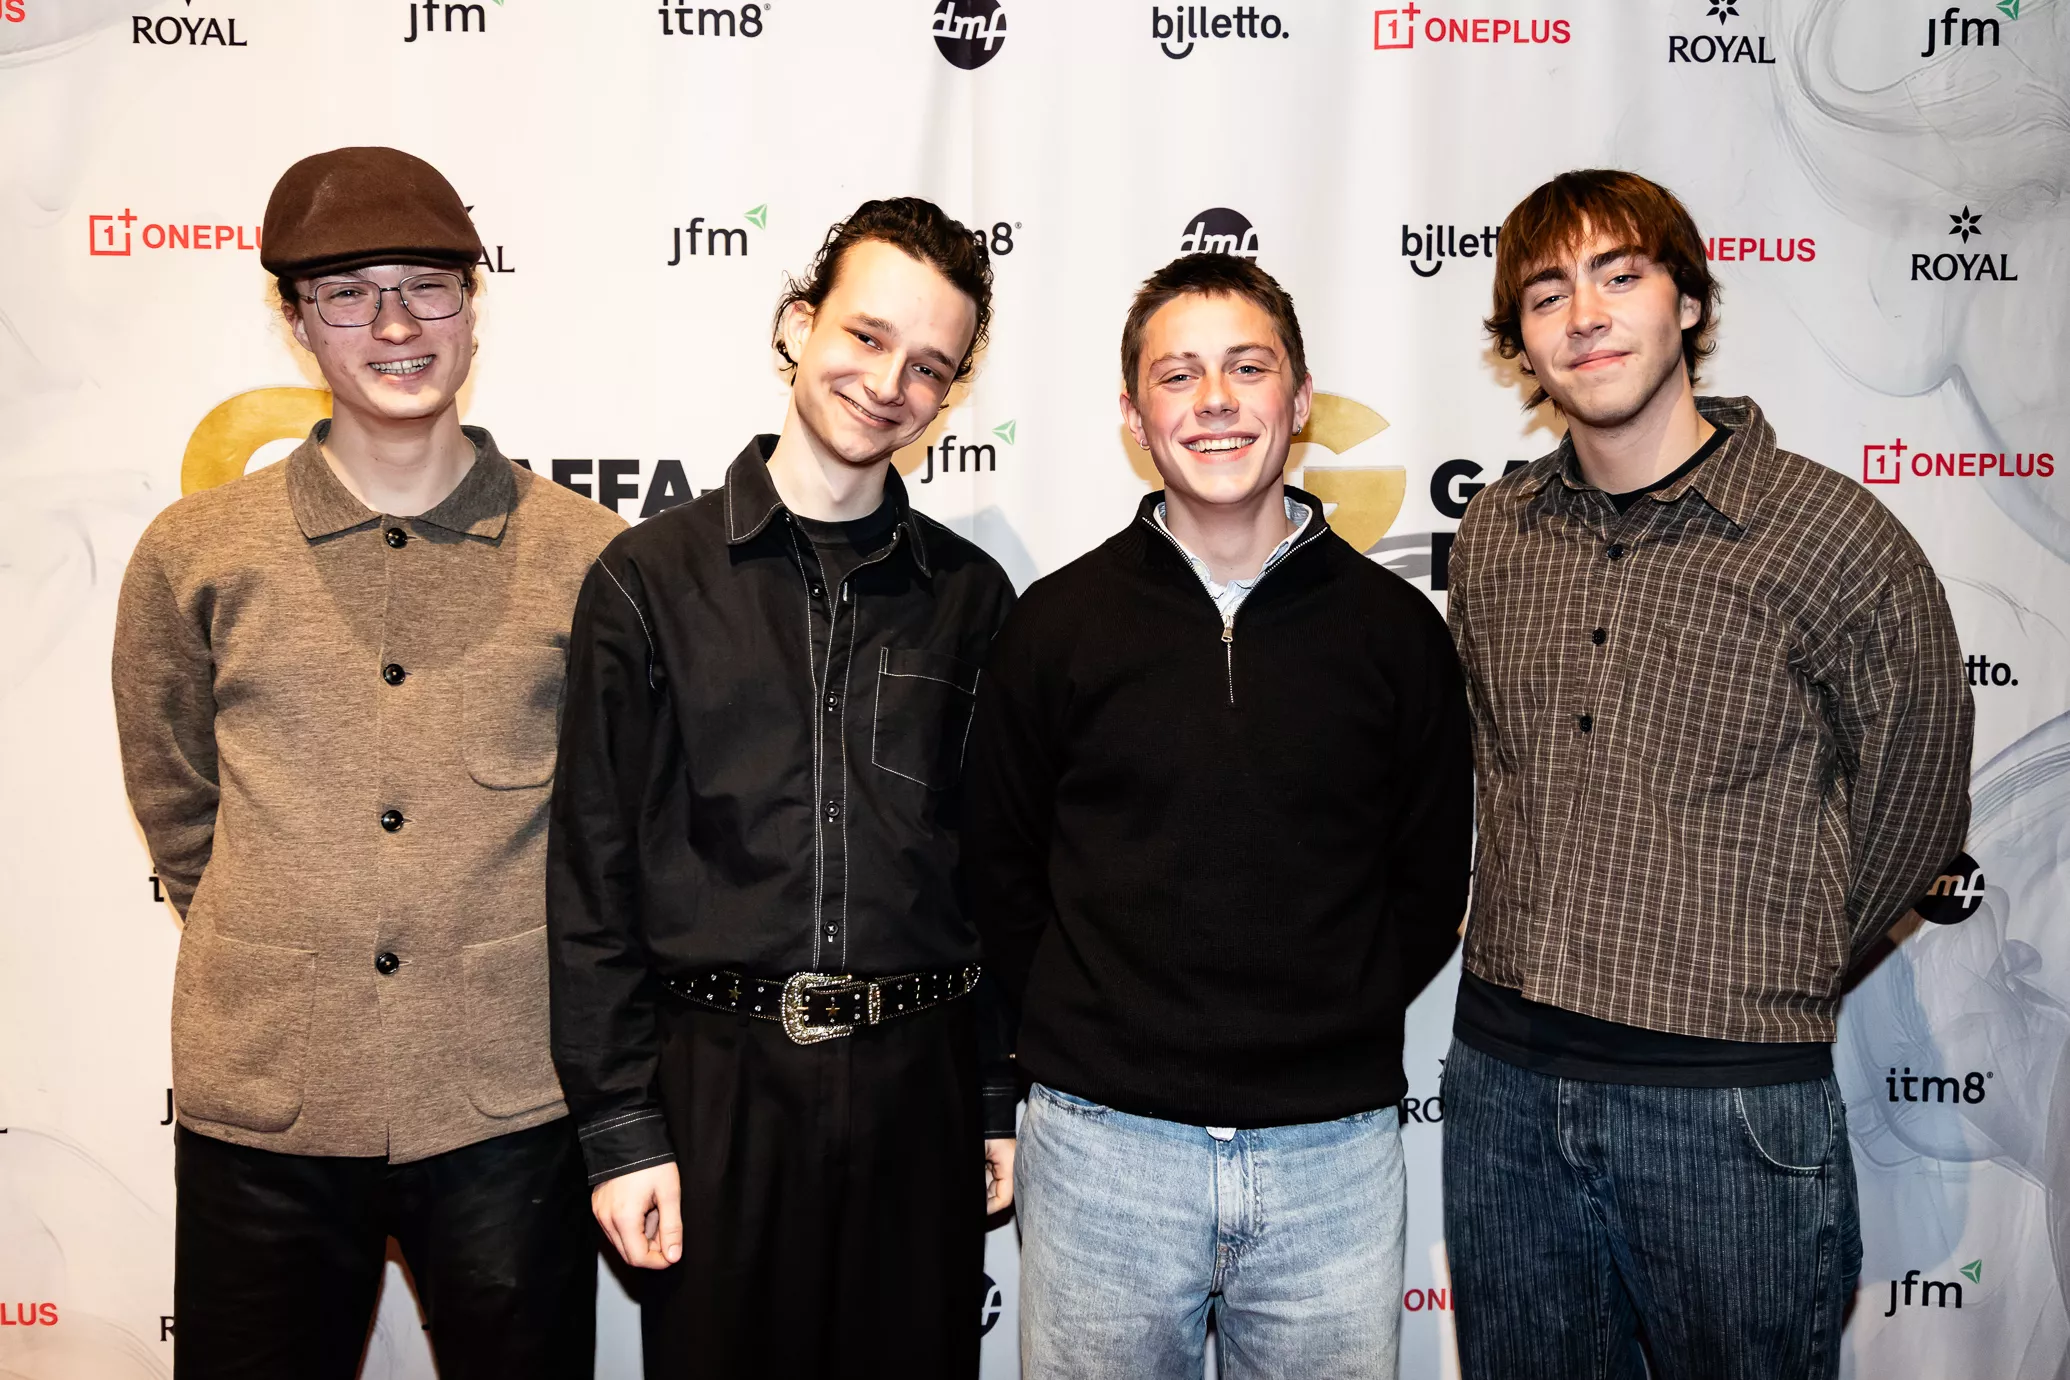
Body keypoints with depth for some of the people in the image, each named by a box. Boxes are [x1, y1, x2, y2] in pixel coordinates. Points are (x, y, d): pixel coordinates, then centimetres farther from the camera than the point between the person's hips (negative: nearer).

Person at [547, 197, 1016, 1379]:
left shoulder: (971, 597, 4)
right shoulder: (651, 577, -2)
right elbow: (595, 872, -2)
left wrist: (1006, 1100, 6)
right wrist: (620, 1126, -5)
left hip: (919, 1086, 2)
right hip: (718, 1079, -2)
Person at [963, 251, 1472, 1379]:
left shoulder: (1393, 627, 1)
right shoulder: (1059, 622, -1)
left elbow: (1432, 879, 9)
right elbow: (1000, 866, 6)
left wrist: (1335, 1023, 2)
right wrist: (1088, 1032, 2)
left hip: (1334, 1150, 1)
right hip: (1104, 1143, 0)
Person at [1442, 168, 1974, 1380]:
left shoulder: (1831, 533, -9)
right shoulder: (1494, 534, 4)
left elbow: (1915, 807, 2)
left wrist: (1773, 982, 9)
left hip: (1731, 1108, -4)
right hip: (1504, 1080, 4)